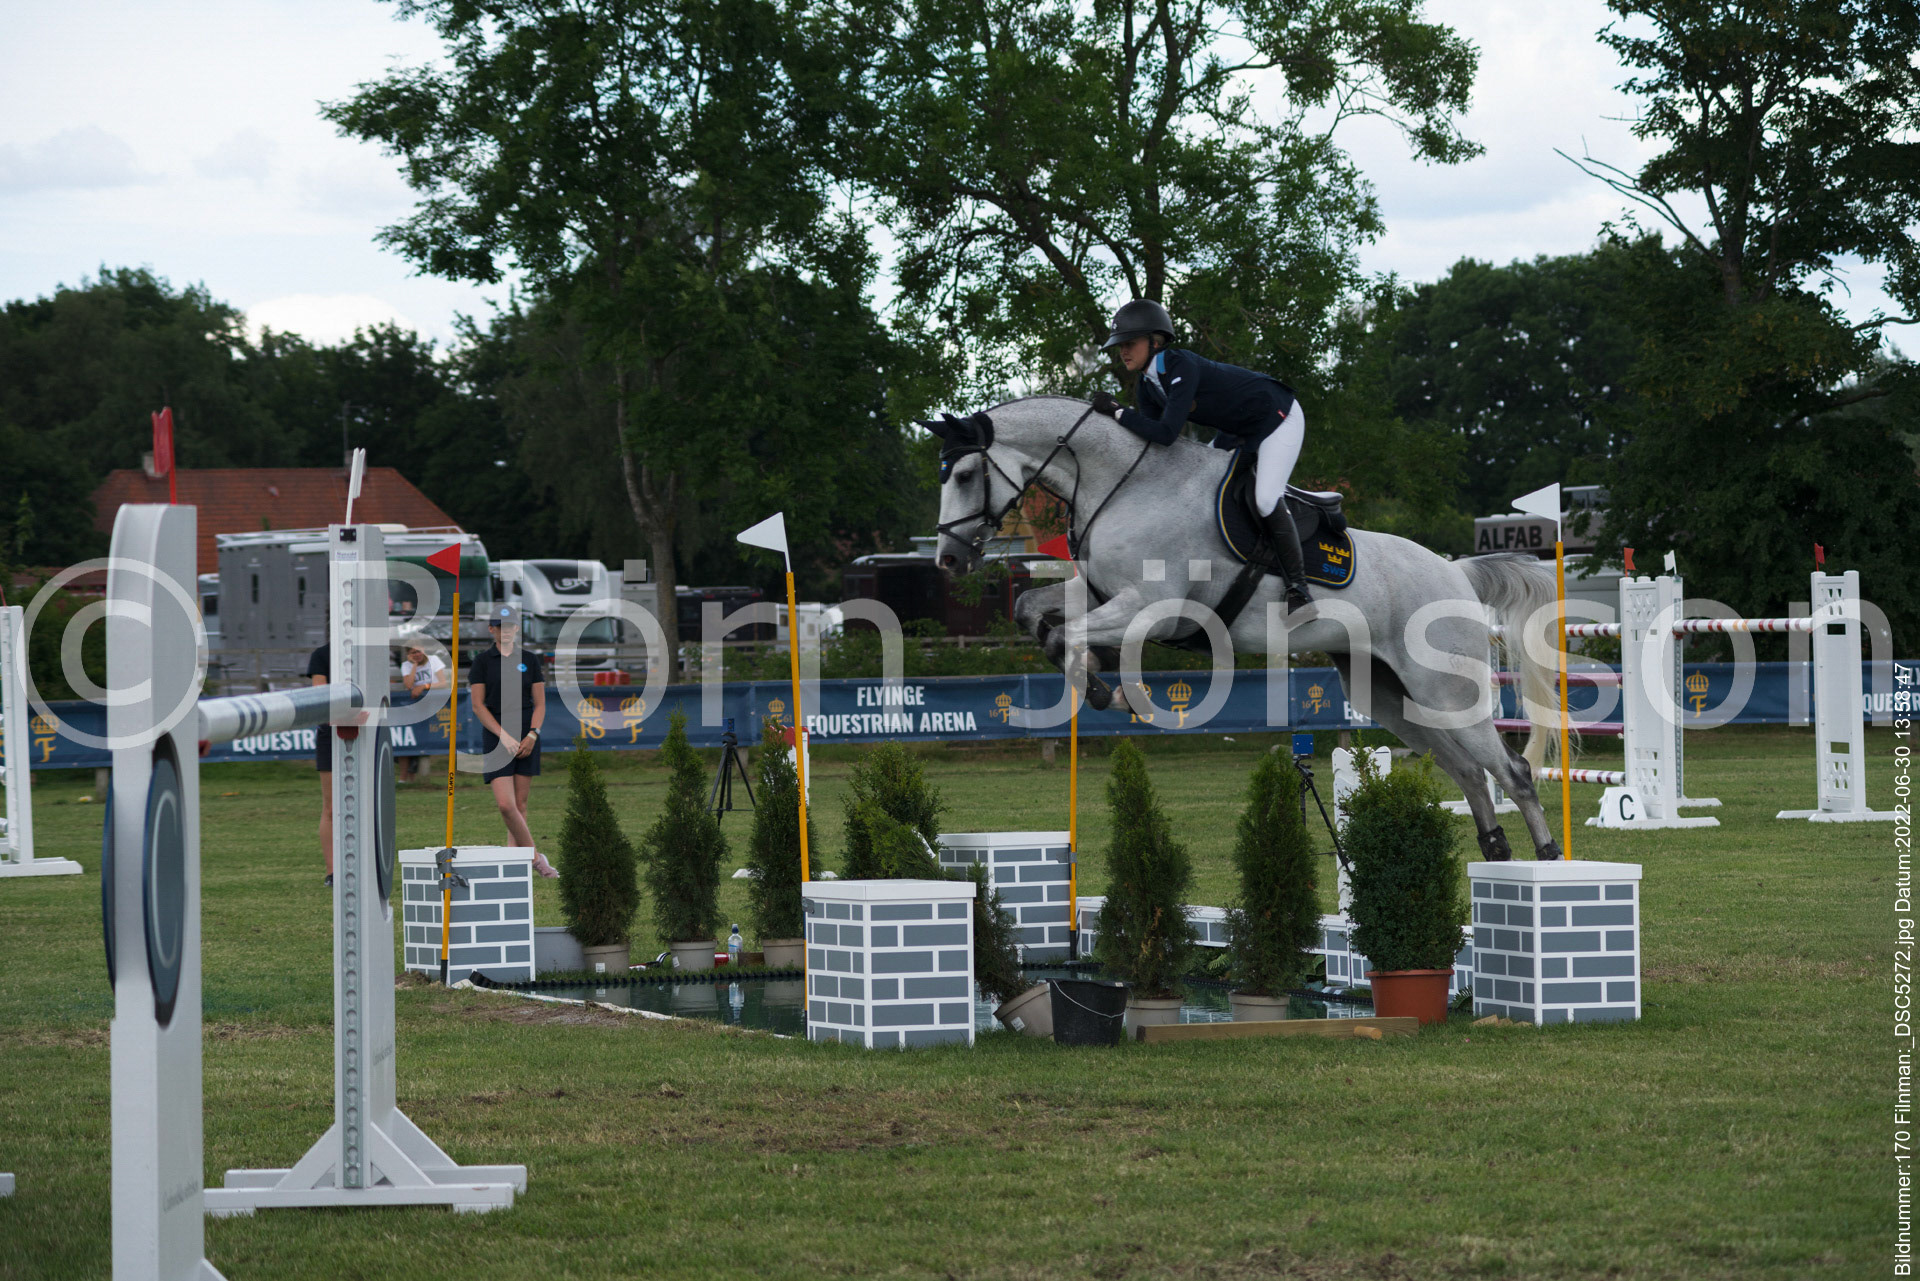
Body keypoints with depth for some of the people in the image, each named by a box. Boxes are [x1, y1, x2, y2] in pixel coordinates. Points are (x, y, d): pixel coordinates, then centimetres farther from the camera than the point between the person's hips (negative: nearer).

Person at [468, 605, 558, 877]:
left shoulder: (529, 660, 8)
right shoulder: (482, 661, 2)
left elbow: (540, 703, 7)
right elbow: (478, 705, -2)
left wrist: (532, 735, -8)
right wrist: (504, 736, -11)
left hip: (527, 737, 2)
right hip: (495, 736, -2)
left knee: (520, 804, 1)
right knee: (505, 804, -15)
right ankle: (535, 857, -5)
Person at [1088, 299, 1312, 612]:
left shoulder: (1181, 366, -32)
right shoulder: (1147, 386, -4)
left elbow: (1166, 433, -38)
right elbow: (1152, 440, -2)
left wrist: (1116, 411, -32)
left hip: (1278, 418, -10)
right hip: (1237, 431, 10)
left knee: (1266, 498, -23)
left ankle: (1298, 585, -14)